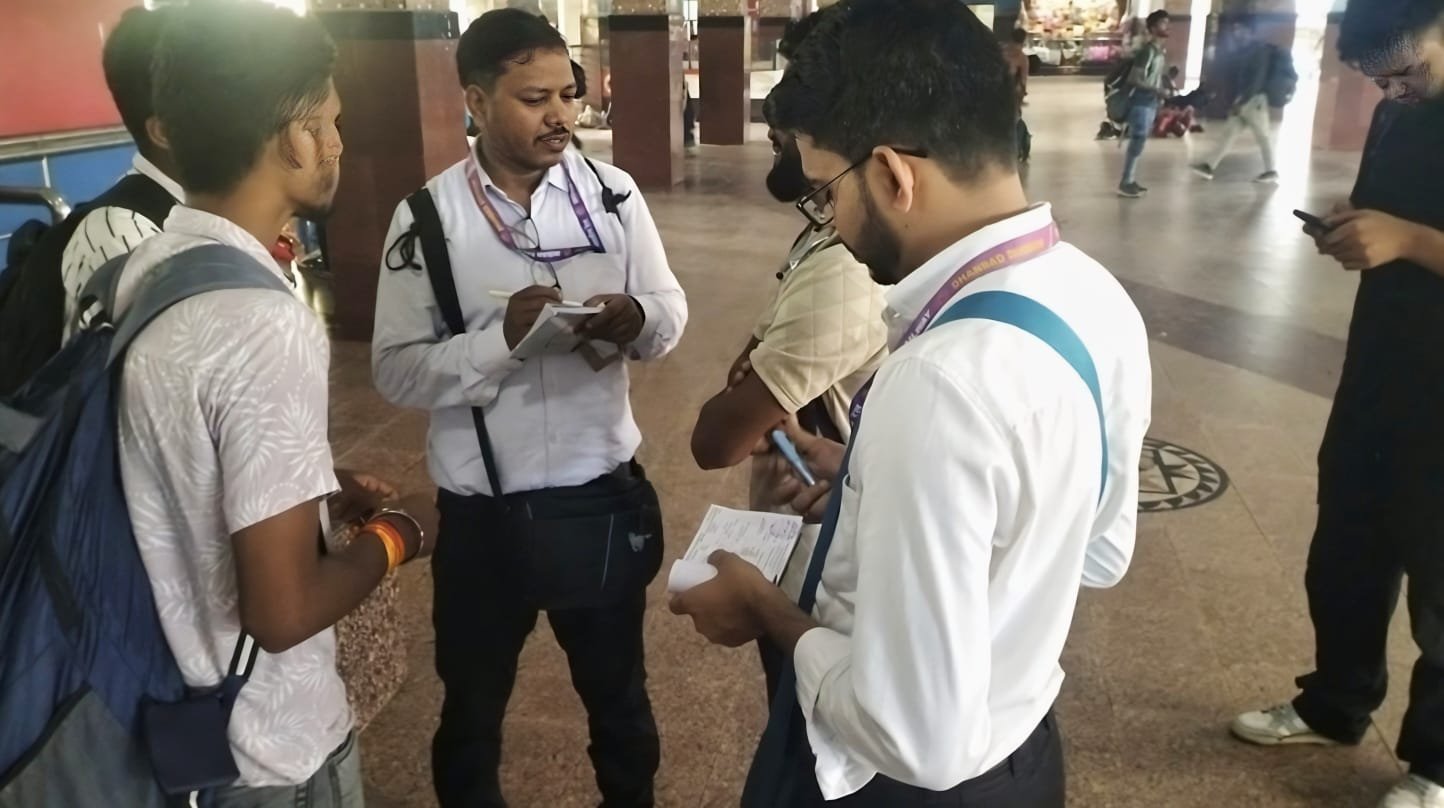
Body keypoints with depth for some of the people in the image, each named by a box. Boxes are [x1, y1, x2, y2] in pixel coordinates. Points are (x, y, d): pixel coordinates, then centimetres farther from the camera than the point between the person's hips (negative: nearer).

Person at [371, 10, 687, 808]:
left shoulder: (612, 192, -4)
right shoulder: (425, 219, -9)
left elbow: (671, 311, 1)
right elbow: (396, 369, -10)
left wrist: (633, 319, -22)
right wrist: (501, 337, -26)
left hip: (603, 500, 2)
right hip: (483, 516, -1)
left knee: (617, 693, 24)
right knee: (472, 706, 22)